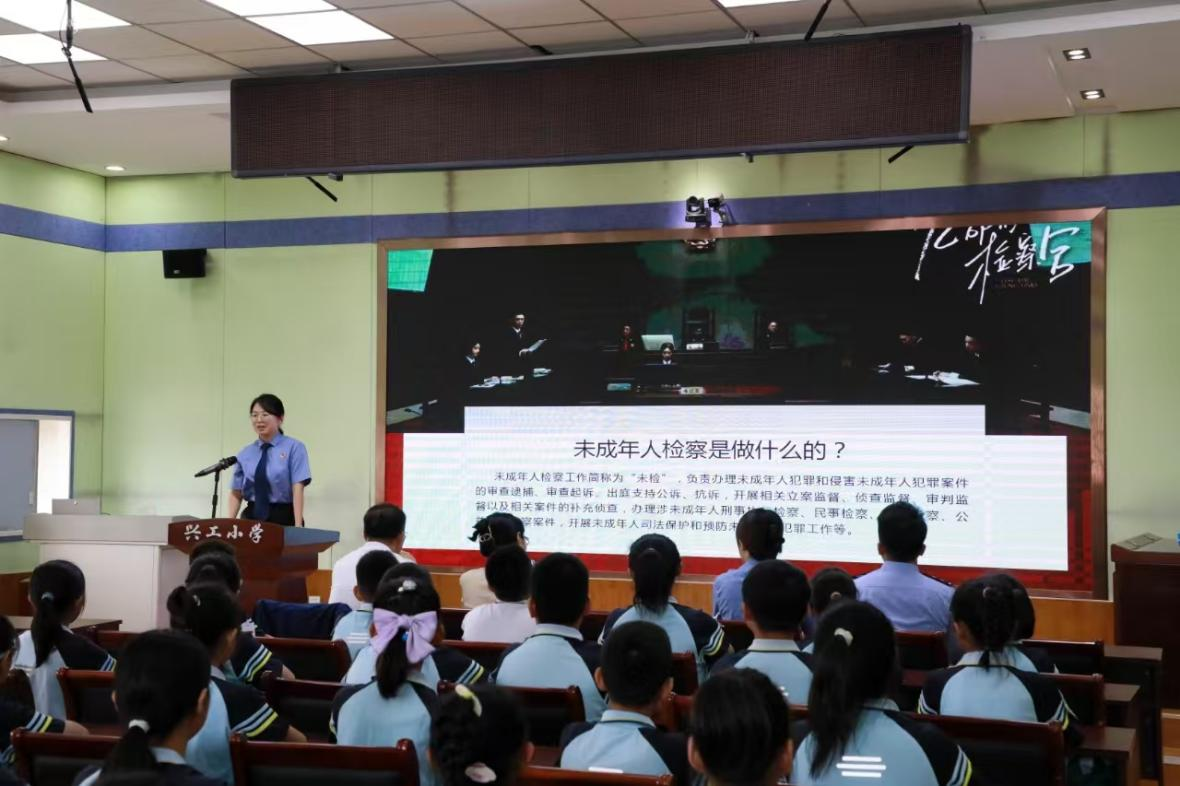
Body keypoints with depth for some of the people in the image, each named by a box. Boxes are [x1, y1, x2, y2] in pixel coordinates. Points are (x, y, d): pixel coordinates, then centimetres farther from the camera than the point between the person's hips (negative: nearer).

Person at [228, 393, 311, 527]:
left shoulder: (294, 448, -2)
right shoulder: (244, 454, 11)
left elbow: (297, 489, -11)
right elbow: (236, 493, 9)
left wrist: (298, 526, -20)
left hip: (283, 518, -4)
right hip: (252, 516, 4)